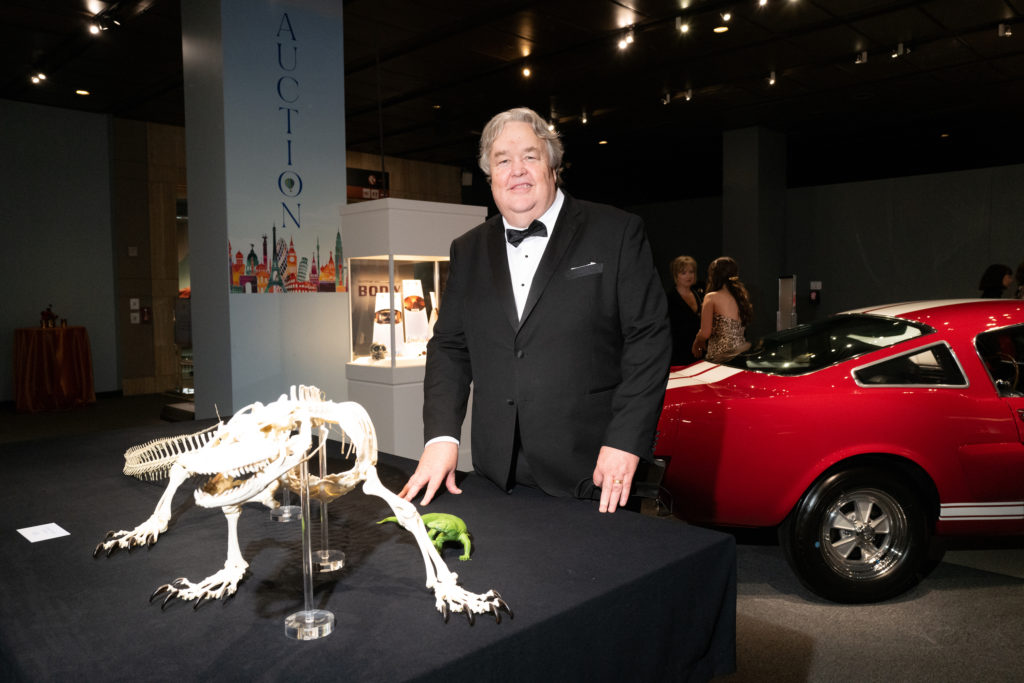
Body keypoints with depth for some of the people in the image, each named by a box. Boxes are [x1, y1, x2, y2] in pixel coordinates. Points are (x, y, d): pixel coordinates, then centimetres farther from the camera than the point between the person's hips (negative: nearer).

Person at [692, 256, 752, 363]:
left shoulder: (712, 297, -7)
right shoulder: (742, 295, 11)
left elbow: (705, 333, -13)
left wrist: (696, 345, 8)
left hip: (721, 356, -7)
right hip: (742, 353, 7)